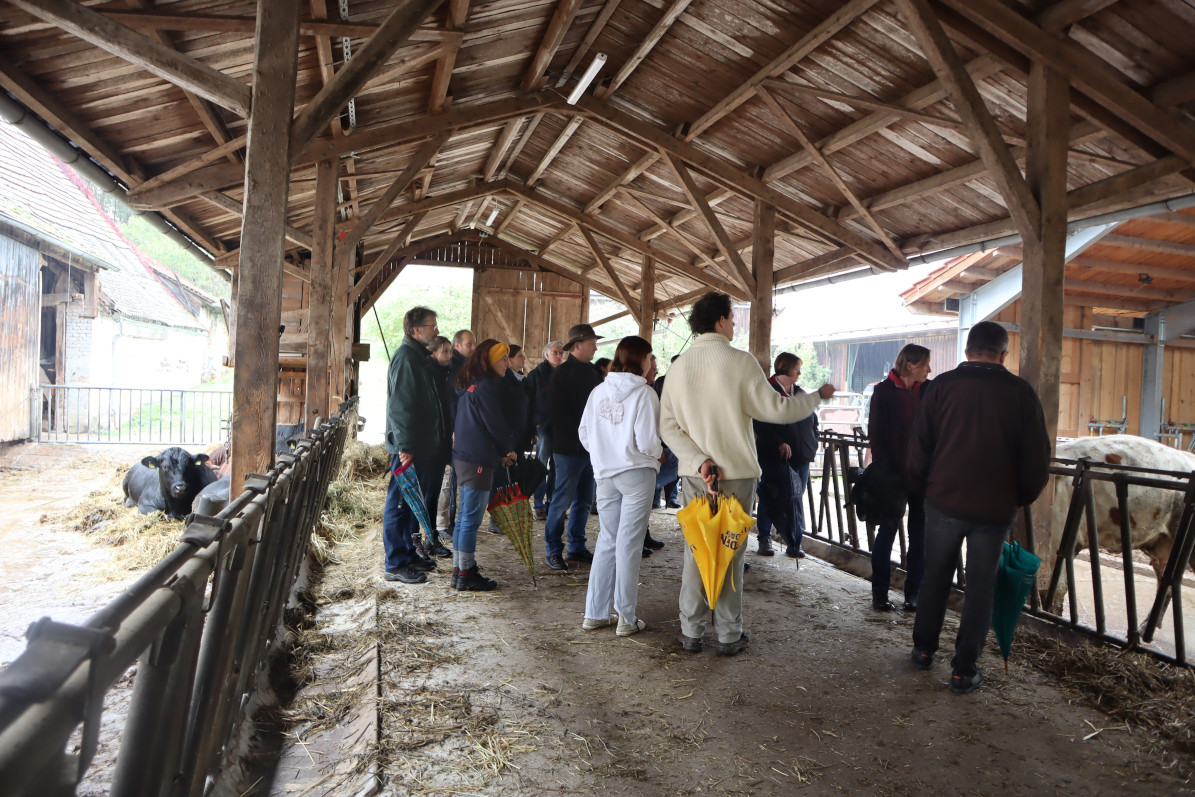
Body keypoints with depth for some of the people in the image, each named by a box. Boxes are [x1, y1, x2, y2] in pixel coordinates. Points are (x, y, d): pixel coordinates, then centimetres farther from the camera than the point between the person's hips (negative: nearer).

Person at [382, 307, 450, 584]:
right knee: (401, 503, -2)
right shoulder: (406, 357, -14)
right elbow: (400, 405, -21)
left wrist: (443, 437, 19)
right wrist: (405, 446, -23)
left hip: (425, 445, 10)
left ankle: (409, 554, 29)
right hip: (409, 448, -10)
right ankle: (396, 564, 5)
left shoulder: (422, 358, 17)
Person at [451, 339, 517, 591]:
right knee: (472, 517, -3)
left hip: (464, 456, 10)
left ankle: (459, 570, 21)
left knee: (465, 515, 14)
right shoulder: (486, 386, -14)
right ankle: (467, 575, 4)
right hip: (478, 460, -10)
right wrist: (508, 449, 3)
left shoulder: (469, 385, 16)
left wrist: (501, 451, 10)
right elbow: (495, 424, -14)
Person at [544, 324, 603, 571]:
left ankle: (577, 547, 24)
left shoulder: (591, 372, 13)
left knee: (584, 501, 13)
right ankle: (553, 551, 10)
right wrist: (577, 438, -15)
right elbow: (557, 413, -14)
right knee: (563, 500, -1)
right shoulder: (561, 374, -9)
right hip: (569, 448, -7)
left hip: (590, 447, 7)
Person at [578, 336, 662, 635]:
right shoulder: (644, 393, -12)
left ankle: (595, 613, 18)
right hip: (637, 473, -5)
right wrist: (659, 454, 4)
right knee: (629, 543, 1)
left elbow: (583, 433, 7)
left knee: (607, 540, 14)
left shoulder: (598, 391, 4)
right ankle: (627, 618, 8)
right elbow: (647, 441, -17)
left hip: (605, 473, 5)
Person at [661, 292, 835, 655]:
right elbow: (776, 409, -9)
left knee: (695, 552, 11)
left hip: (694, 475, 4)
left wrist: (699, 461, -7)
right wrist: (817, 396, 6)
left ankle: (691, 632, 18)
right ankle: (729, 635, 15)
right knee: (731, 553, 6)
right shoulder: (740, 362, -10)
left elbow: (668, 426, -2)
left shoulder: (678, 366, 3)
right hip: (736, 473, -3)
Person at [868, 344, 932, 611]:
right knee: (887, 531, 5)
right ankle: (879, 593, 14)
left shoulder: (929, 391, 6)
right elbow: (875, 435, -5)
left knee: (920, 536, 7)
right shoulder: (884, 392, -3)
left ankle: (913, 593, 18)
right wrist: (886, 469, -12)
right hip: (894, 474, -3)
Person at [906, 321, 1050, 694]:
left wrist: (923, 490, 13)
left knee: (935, 579, 17)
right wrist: (1019, 499, 14)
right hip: (994, 508, 0)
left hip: (943, 501, 1)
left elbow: (918, 449, -2)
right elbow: (1037, 459, -1)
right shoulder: (1020, 392, -4)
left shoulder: (942, 386, -3)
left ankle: (924, 649, 28)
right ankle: (964, 670, 13)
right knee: (980, 588, 9)